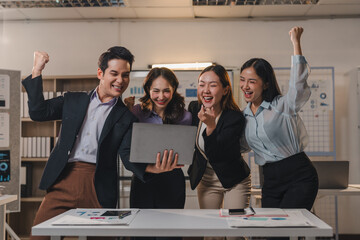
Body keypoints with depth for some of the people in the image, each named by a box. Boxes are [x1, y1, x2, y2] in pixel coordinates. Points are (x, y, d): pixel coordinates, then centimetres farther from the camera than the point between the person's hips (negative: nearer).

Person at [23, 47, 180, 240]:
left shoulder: (127, 117, 8)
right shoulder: (74, 101, 16)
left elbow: (128, 155, -2)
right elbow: (38, 112, 10)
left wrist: (151, 168, -24)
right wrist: (37, 70, 6)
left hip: (99, 186, -1)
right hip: (63, 180, 2)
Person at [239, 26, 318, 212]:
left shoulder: (282, 105, -8)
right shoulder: (244, 115, 9)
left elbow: (298, 84, -27)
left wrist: (296, 42, -28)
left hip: (299, 177, -6)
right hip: (270, 181, 6)